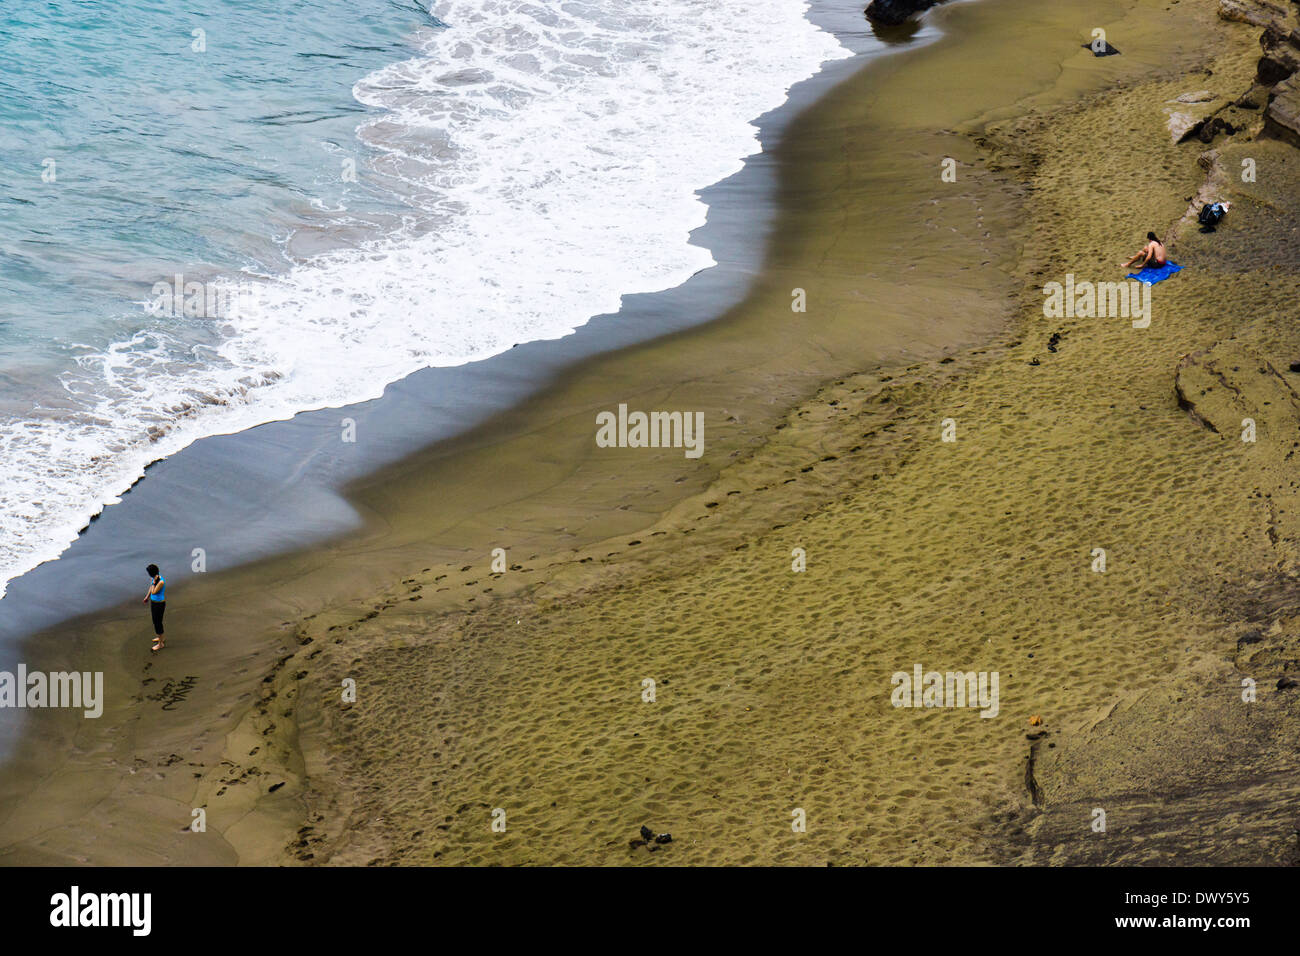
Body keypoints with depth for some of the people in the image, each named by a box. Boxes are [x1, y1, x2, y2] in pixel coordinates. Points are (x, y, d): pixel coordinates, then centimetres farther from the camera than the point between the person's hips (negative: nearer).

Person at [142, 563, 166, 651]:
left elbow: (153, 591, -26)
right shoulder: (154, 578, -2)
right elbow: (151, 588, 15)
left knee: (157, 622, 2)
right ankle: (160, 638, 44)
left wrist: (153, 582, -24)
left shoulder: (161, 582, -29)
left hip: (159, 604, -9)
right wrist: (147, 597, 25)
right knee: (156, 621, 24)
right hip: (153, 602, 9)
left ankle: (160, 643, 15)